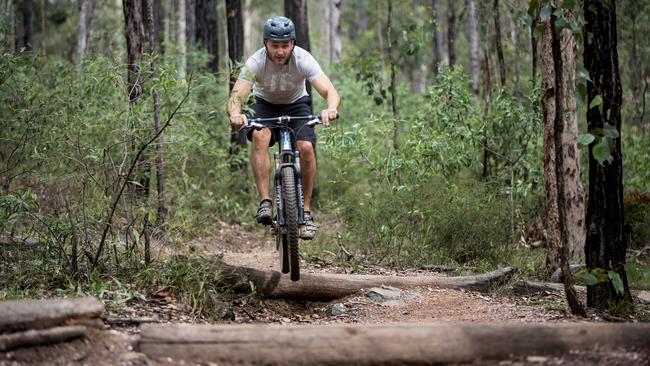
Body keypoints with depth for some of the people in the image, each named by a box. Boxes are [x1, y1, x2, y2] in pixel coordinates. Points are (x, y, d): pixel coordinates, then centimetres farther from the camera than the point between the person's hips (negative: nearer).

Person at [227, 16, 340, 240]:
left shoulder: (303, 60, -29)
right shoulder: (256, 62, -28)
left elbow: (330, 91, -38)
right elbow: (236, 97, -37)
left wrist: (331, 108, -62)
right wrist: (235, 114, -61)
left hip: (297, 104, 0)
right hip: (265, 104, 0)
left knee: (306, 147, -26)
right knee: (259, 137, -33)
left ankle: (306, 211, -11)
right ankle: (265, 202, -30)